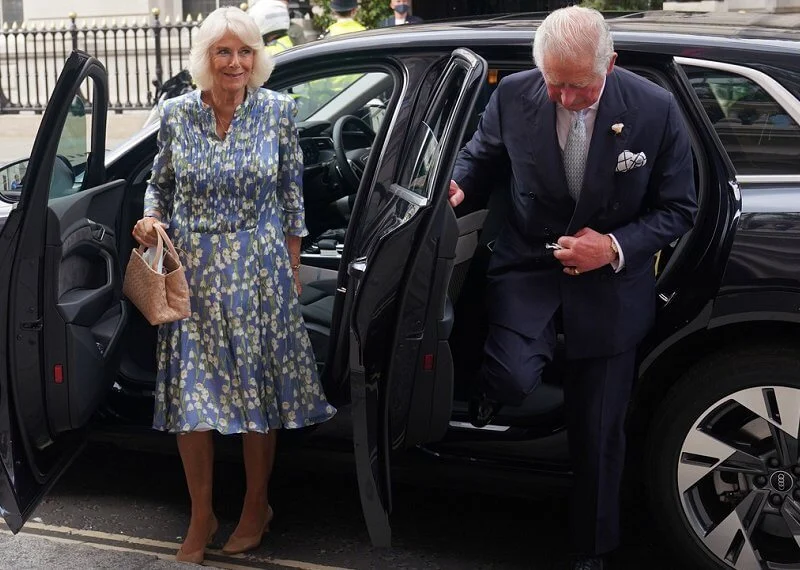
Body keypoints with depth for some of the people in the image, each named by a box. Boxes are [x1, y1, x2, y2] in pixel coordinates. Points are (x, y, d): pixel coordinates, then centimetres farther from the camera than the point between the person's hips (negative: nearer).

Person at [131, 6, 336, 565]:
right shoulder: (176, 113, -2)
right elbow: (161, 183, 12)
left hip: (259, 269, -1)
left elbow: (291, 195, 2)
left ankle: (257, 507, 27)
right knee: (191, 392, 3)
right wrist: (151, 218, -9)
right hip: (191, 268, 1)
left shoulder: (278, 111, -4)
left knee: (259, 388, 8)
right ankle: (202, 515, 21)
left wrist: (293, 269, 3)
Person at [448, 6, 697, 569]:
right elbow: (483, 154, 9)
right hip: (529, 265, 0)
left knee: (597, 432, 10)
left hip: (610, 285, 0)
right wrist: (459, 185, -13)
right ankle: (492, 390, 12)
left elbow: (679, 208, -6)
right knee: (513, 377, -29)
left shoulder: (656, 110, -15)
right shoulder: (514, 95, -12)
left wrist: (615, 247, -20)